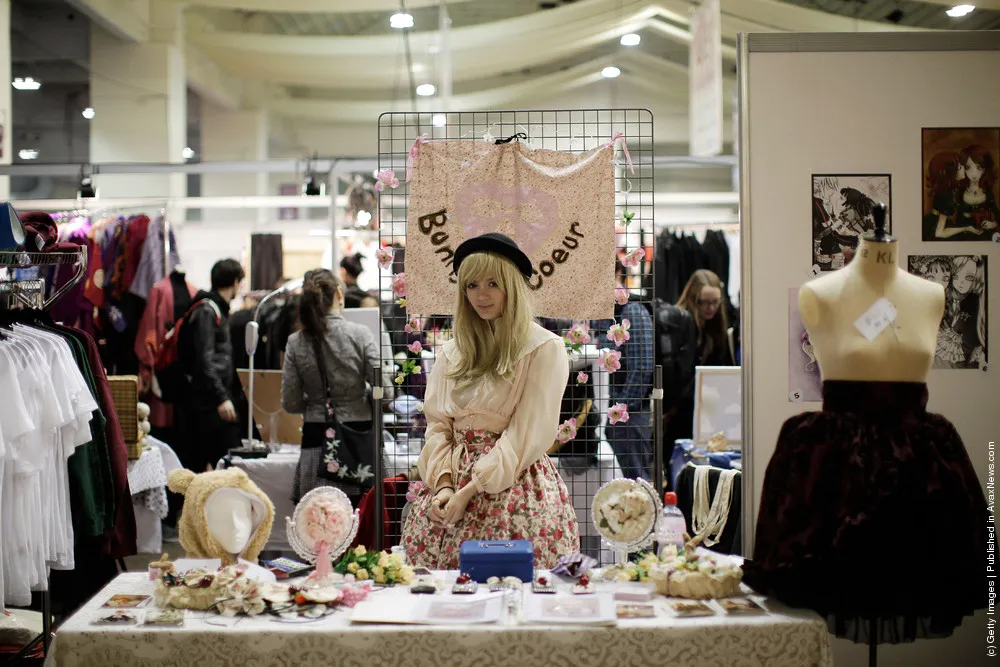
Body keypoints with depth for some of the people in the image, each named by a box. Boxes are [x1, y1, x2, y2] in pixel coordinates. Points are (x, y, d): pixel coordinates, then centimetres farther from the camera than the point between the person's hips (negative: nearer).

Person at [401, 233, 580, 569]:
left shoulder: (545, 348, -4)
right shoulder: (453, 351, 13)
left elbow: (526, 435, -10)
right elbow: (437, 424, 9)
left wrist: (470, 490, -13)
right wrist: (444, 483, -7)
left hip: (513, 483, -4)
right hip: (451, 476, 4)